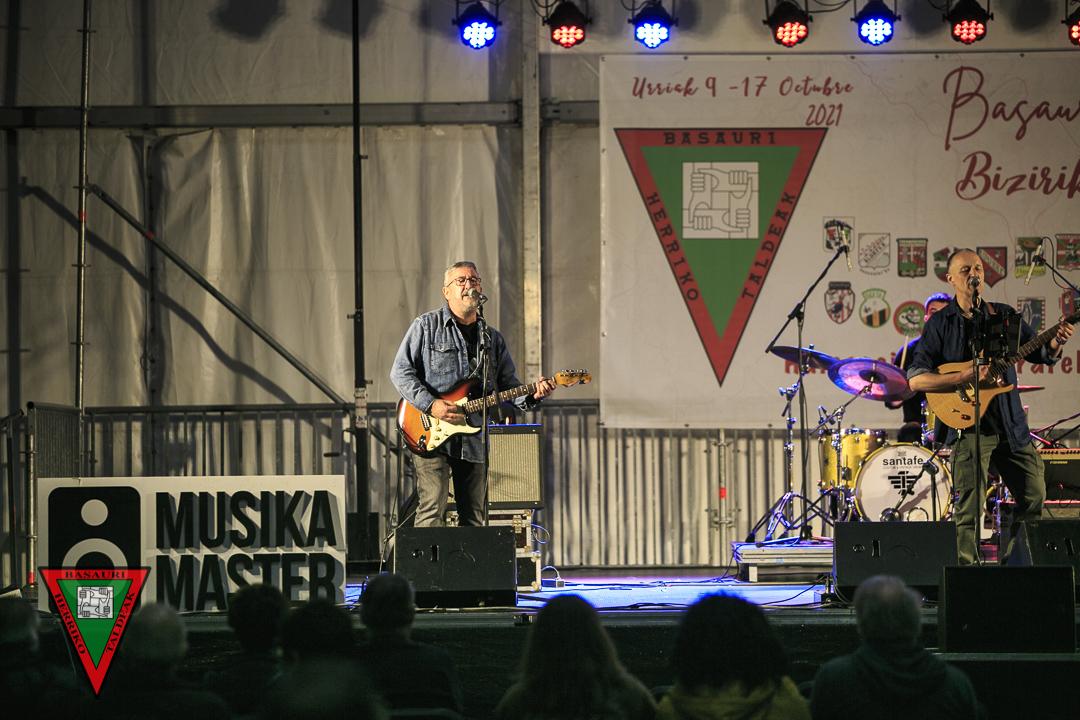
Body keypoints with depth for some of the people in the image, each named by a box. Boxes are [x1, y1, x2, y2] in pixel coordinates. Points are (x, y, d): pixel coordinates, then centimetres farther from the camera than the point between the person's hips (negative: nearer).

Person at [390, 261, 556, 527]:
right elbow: (400, 372, -3)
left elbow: (508, 383, 15)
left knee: (474, 519, 6)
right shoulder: (427, 326, 2)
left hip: (474, 441, 5)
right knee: (432, 510, -15)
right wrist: (431, 405, -16)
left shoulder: (492, 338, 16)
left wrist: (531, 395, -8)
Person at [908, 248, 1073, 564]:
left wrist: (1056, 343, -9)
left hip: (1011, 424, 5)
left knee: (1034, 496, 7)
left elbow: (1042, 354, 14)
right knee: (969, 510, -10)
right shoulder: (940, 324, -1)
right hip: (970, 425, -5)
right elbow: (915, 379, -8)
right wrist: (963, 378, -20)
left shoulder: (1005, 316, 10)